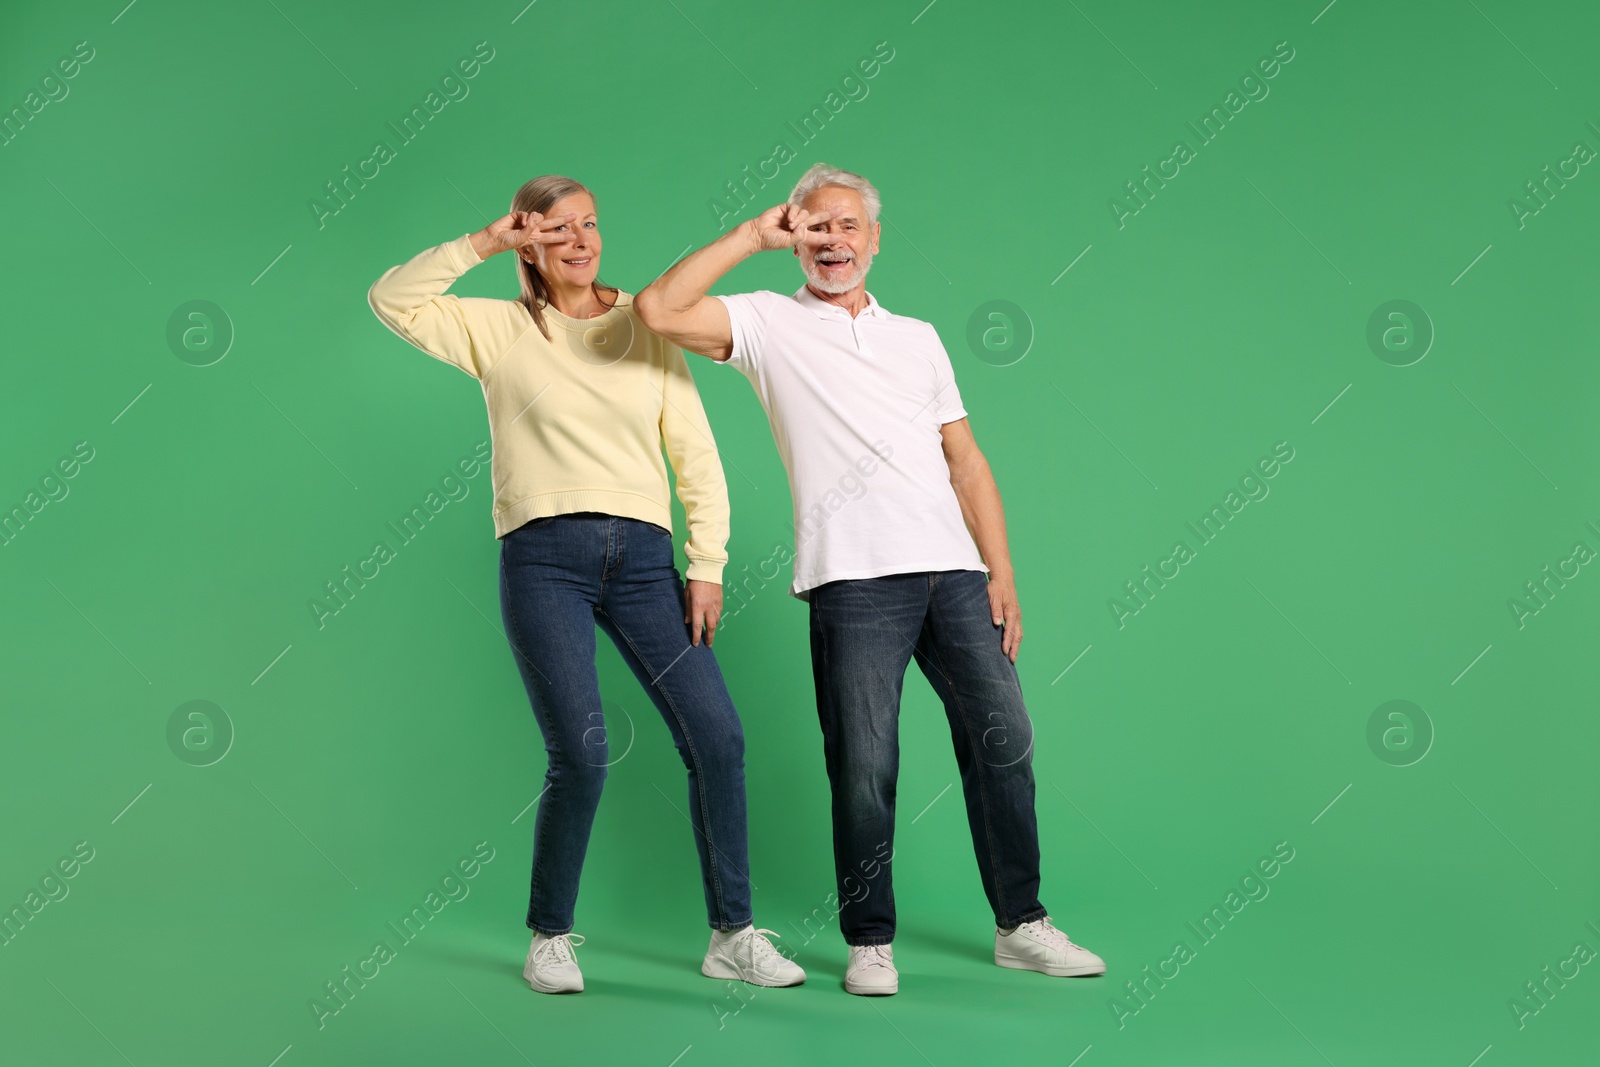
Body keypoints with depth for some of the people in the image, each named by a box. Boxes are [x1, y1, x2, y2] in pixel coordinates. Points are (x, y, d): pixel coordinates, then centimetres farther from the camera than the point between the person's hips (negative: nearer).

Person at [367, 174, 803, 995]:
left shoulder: (647, 329, 12)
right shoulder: (498, 329, 10)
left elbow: (697, 457, 9)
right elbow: (391, 300, 0)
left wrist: (707, 566, 1)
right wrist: (482, 244, -1)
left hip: (641, 558, 2)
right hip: (543, 558, -2)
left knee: (717, 736, -6)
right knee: (580, 754, -12)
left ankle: (733, 935, 9)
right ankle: (550, 937, 12)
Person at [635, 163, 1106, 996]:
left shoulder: (917, 337, 20)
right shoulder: (769, 324, 8)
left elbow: (965, 460, 17)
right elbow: (658, 311, -8)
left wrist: (1001, 572, 7)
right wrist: (753, 235, -1)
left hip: (954, 569, 4)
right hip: (854, 579, -4)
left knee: (1003, 738, 5)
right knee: (864, 762, -2)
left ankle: (1022, 925, 20)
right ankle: (869, 941, 15)